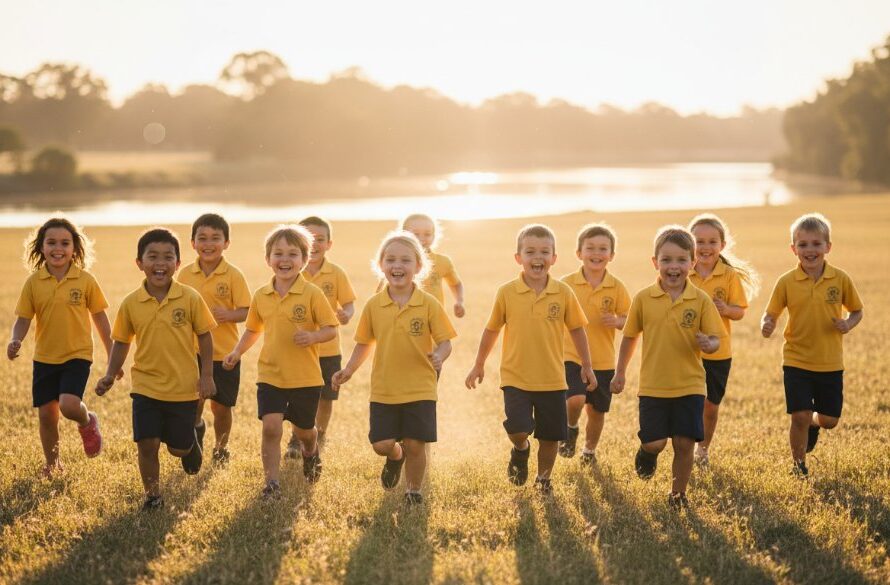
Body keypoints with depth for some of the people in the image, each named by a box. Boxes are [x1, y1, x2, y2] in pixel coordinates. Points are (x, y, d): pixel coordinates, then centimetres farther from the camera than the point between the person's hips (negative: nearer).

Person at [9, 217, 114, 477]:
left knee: (69, 406, -23)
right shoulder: (33, 282, -3)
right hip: (45, 358, 3)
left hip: (77, 355, -3)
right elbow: (23, 318, 0)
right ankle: (51, 463, 32)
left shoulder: (85, 280, -7)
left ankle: (88, 422, 13)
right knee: (46, 414, 8)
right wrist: (15, 341, -22)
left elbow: (100, 319, 1)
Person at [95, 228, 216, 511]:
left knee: (179, 447, 9)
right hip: (146, 386, 1)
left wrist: (207, 376, -4)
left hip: (184, 387, -1)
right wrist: (110, 375, -4)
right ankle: (152, 495, 17)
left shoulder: (190, 298, -10)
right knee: (147, 444, -4)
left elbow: (204, 336, -1)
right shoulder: (131, 303, -5)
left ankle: (191, 443, 45)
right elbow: (121, 342, 6)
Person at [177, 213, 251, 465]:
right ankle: (197, 428, 28)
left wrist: (228, 314, -28)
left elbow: (246, 312, -9)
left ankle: (221, 448, 31)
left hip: (224, 352, -2)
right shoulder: (185, 274, 1)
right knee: (194, 400, -5)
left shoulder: (233, 275, -8)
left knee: (221, 406, 8)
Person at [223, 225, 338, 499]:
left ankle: (310, 454, 51)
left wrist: (312, 336, -28)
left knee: (304, 429, 16)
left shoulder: (312, 294, -11)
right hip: (270, 374, 2)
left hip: (305, 377, -2)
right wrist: (237, 352, 2)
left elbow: (331, 329, -9)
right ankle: (272, 483, -5)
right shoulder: (261, 296, 1)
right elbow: (253, 329, 16)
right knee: (271, 425, -14)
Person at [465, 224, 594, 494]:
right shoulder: (507, 293, -6)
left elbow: (577, 329, 7)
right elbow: (491, 330, 6)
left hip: (552, 380, 1)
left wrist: (587, 366, 10)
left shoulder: (563, 293, -5)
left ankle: (543, 478, 33)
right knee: (517, 429, -17)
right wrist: (479, 365, 13)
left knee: (550, 436, 8)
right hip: (515, 377, -1)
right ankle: (520, 450, 18)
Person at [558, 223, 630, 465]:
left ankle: (590, 449, 38)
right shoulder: (567, 284, -6)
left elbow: (627, 319, 1)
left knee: (597, 410, 12)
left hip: (603, 360, 2)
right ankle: (571, 430, 11)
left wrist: (617, 321, -20)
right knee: (575, 399, -22)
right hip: (572, 356, -2)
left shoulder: (616, 287, -4)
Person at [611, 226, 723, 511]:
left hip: (689, 386, 0)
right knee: (653, 442, -3)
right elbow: (630, 337, 8)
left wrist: (708, 344, -27)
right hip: (652, 386, 0)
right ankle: (648, 453, 34)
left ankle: (678, 493, 22)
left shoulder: (701, 300, -6)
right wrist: (620, 373, 11)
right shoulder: (643, 299, -4)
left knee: (685, 443, 2)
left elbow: (714, 338, -4)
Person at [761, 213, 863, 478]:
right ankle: (799, 465, 17)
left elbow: (857, 311, 7)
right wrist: (767, 325, -23)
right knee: (800, 417, -5)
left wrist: (849, 323, -14)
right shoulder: (786, 282, -7)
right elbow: (771, 314, -1)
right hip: (796, 361, -1)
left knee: (829, 420, 6)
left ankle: (813, 425, 43)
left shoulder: (841, 279, -4)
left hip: (830, 363, 1)